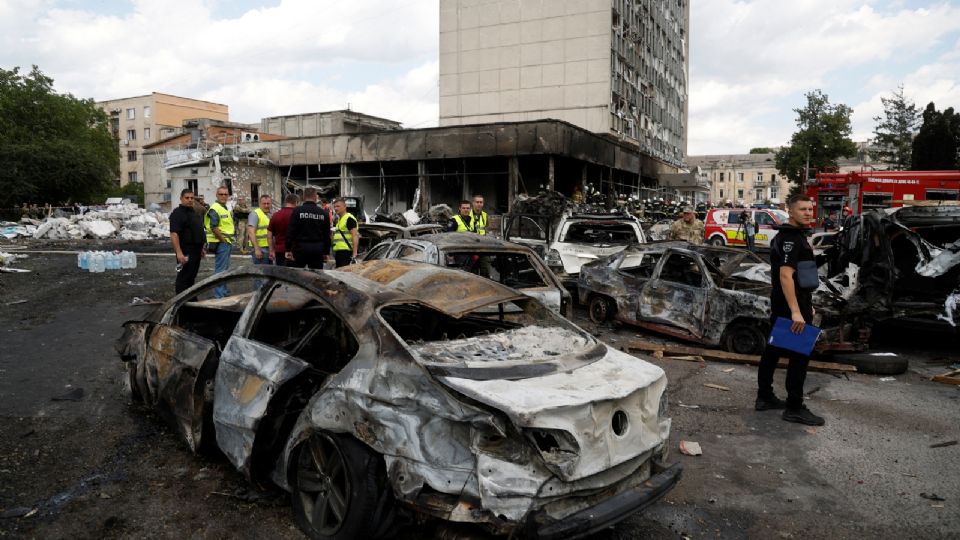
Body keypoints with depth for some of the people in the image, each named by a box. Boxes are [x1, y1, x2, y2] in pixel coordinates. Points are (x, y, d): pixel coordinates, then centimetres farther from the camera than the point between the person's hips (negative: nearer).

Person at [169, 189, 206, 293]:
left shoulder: (194, 212, 17)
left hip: (196, 251, 9)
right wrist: (179, 252, -29)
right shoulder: (177, 213, -13)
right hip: (186, 252, -9)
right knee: (184, 277, -6)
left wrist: (201, 248, 24)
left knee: (191, 277, 15)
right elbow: (174, 234, -21)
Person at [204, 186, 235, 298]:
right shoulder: (214, 209, -13)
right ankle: (219, 295, -5)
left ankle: (223, 292, 25)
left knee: (225, 269, 16)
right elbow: (214, 227, -21)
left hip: (227, 243, 10)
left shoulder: (226, 209, 18)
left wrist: (230, 242, 15)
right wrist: (223, 240, -17)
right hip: (221, 243, -10)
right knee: (220, 270, -7)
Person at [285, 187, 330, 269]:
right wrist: (326, 252, 17)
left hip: (300, 248, -2)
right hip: (318, 250, 2)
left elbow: (290, 231, -7)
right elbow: (327, 235, 10)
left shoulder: (297, 211, -3)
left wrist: (288, 249, -3)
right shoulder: (323, 213, 5)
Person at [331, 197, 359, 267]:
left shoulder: (349, 219, -9)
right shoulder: (339, 219, 22)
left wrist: (354, 253, -24)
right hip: (338, 251, 10)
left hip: (346, 251, -10)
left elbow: (355, 236, -17)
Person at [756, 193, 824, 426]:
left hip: (780, 305, 10)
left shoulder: (795, 235, 15)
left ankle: (765, 397, 22)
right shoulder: (791, 239, -17)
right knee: (800, 355, -5)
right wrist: (796, 312, -31)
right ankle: (794, 408, 0)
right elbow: (785, 275, -27)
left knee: (773, 349, 13)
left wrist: (807, 304, 25)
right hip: (792, 305, -10)